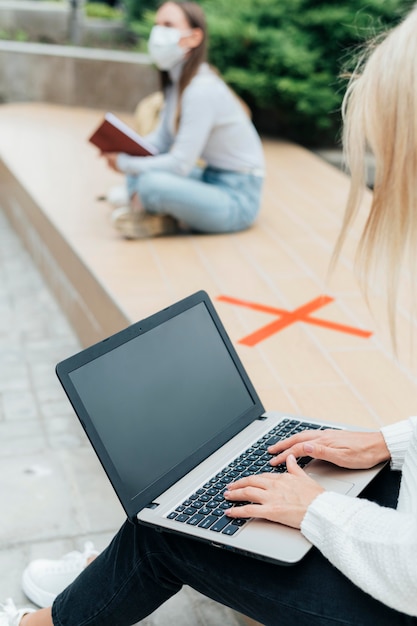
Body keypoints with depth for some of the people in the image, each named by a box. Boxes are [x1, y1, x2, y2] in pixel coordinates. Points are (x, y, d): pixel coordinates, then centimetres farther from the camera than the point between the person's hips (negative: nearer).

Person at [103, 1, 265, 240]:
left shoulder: (202, 90, -23)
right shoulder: (176, 81, 5)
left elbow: (180, 165, -25)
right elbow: (162, 140, 10)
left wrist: (124, 164, -16)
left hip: (237, 199, -10)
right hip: (209, 179, 10)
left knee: (151, 183, -32)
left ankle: (162, 219, -4)